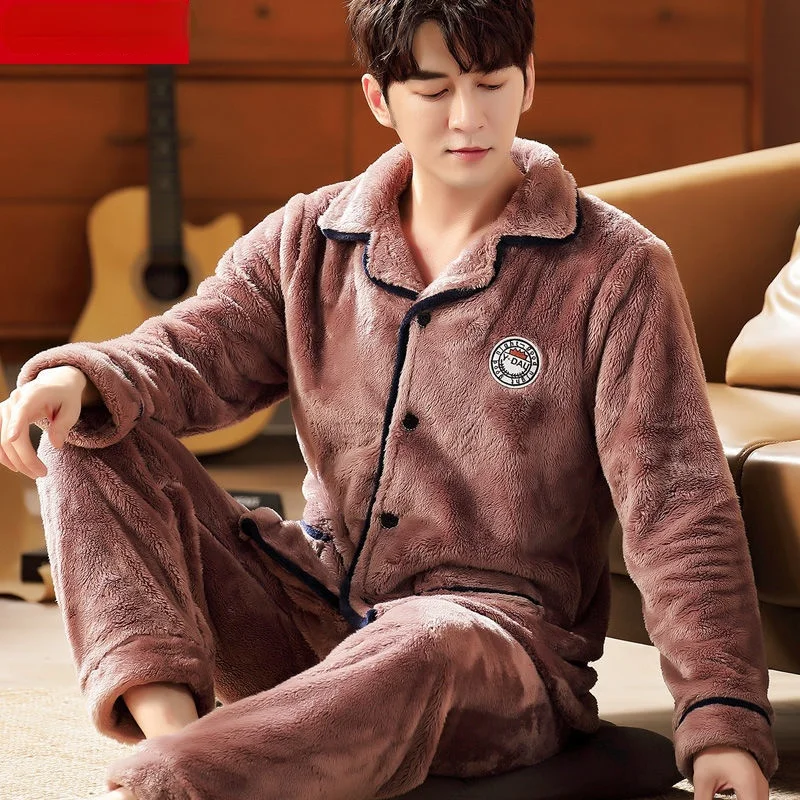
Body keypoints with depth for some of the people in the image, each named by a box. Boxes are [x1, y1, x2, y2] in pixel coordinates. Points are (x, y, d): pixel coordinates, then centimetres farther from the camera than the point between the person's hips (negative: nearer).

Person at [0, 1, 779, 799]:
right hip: (309, 604, 5)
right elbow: (191, 351, -2)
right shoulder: (309, 240, 8)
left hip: (503, 635, -5)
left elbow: (675, 501, -11)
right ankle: (169, 719, -32)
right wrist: (77, 377, -27)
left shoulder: (615, 269, -5)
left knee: (427, 646, -42)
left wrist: (721, 716, -21)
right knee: (94, 440, -10)